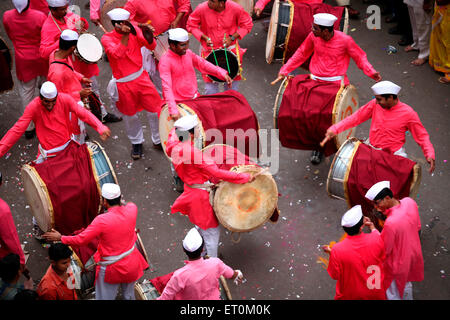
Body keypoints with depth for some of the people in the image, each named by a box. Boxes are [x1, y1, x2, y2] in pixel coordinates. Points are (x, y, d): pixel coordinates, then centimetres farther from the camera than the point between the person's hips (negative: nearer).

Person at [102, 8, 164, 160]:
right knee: (130, 116, 14)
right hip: (123, 84, -2)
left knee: (155, 110, 3)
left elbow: (151, 46, -13)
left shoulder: (134, 31, -4)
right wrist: (125, 35, -36)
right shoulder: (107, 38, -13)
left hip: (141, 78, 3)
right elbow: (117, 54, -31)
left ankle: (158, 141, 24)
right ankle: (137, 143, 37)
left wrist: (147, 34, -32)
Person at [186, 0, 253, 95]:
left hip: (230, 49, 1)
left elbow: (247, 25, -2)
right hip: (209, 50, 0)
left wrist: (232, 38, -13)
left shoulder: (236, 9, -16)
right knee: (210, 83, 0)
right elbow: (191, 25, -2)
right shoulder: (202, 9, -17)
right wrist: (204, 37, -16)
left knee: (232, 80, 10)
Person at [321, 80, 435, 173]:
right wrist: (334, 129, -11)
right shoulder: (375, 104, -6)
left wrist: (430, 155, -20)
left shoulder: (408, 113, -13)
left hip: (394, 153, -3)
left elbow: (422, 136, -7)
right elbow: (356, 117, -2)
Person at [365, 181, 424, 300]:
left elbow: (384, 250, -25)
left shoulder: (390, 223, -41)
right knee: (406, 284, 35)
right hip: (413, 253, 7)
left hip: (398, 263, -7)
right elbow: (417, 227, 0)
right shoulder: (410, 202, -19)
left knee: (392, 293, 21)